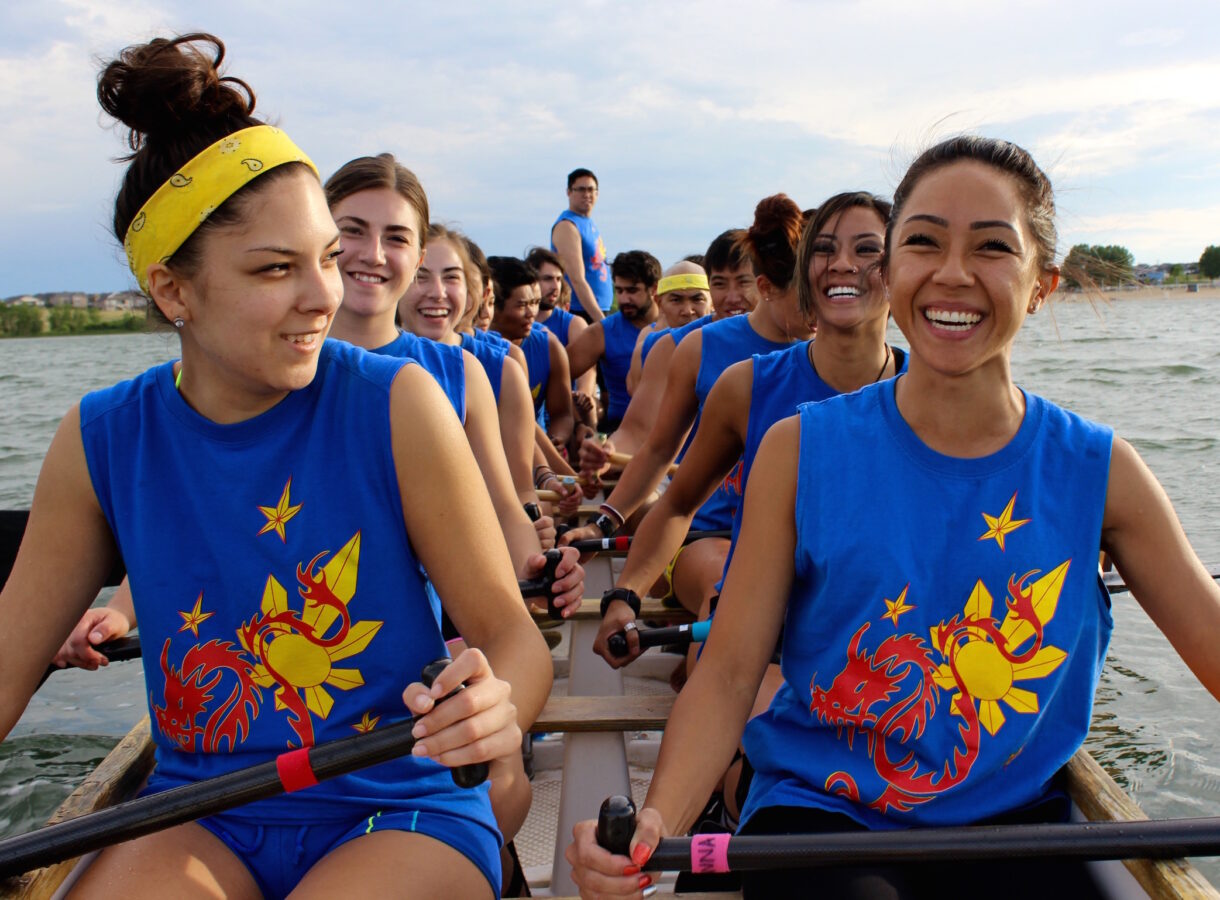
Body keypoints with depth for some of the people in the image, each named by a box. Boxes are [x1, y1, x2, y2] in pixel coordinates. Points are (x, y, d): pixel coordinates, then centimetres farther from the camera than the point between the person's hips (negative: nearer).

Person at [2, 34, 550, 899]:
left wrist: (498, 705, -32)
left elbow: (511, 632, -11)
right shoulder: (101, 444, -4)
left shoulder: (396, 404, -12)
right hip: (197, 821, 2)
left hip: (401, 813, -1)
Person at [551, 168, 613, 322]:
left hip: (598, 311, 8)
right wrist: (600, 320, -23)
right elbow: (577, 280, -19)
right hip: (580, 314, -8)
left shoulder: (590, 224, 16)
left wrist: (601, 317, 10)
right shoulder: (567, 226, -11)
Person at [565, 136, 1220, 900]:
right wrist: (655, 824, -23)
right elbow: (730, 673, -8)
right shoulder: (802, 451, -7)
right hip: (820, 814, -2)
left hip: (1011, 815, 3)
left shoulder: (1098, 472, -2)